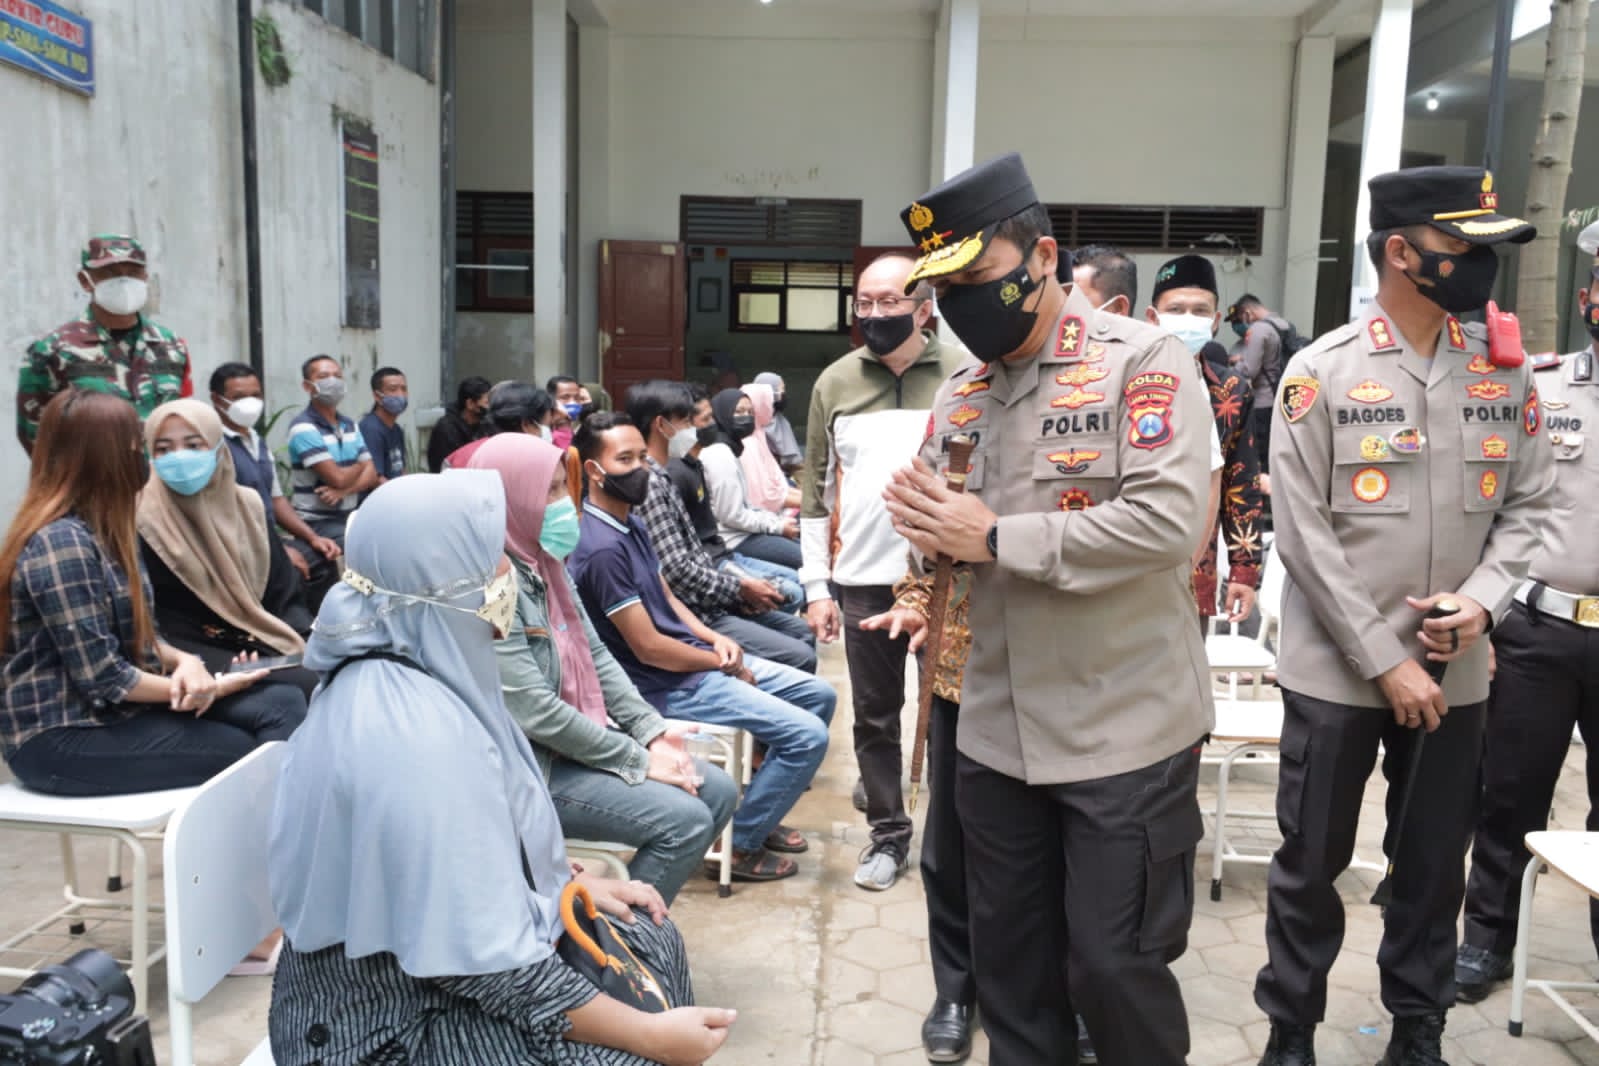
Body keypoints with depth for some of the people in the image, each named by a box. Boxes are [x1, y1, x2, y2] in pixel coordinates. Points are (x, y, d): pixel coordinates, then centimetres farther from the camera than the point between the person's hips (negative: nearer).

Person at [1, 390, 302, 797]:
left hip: (114, 709, 8)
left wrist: (185, 661, -9)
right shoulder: (61, 542, -20)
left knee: (285, 703, -8)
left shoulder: (101, 530, 11)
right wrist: (210, 688, -12)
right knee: (244, 753, -14)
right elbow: (104, 678, -22)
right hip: (62, 737, -8)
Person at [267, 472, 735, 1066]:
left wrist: (571, 880, 9)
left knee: (649, 939, 11)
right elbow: (487, 965, -28)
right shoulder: (416, 735, -32)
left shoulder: (405, 673, -3)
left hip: (419, 952, 9)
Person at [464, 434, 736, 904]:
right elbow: (535, 712, -24)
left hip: (582, 740, 9)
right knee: (685, 821, -18)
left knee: (718, 791, 5)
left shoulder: (544, 561, 6)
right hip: (533, 766, -9)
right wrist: (639, 761, -17)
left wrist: (652, 732, -1)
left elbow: (596, 656, 10)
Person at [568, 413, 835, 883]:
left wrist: (715, 638, -1)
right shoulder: (602, 548, -24)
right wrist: (725, 664, -10)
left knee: (819, 695, 13)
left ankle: (761, 814, 24)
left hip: (696, 655, 10)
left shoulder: (630, 523, 7)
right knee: (808, 735, -15)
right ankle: (741, 842, 5)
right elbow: (649, 648, -23)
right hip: (666, 683, -10)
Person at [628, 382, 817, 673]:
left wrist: (735, 579, 3)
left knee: (804, 632, 18)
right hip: (692, 614, -11)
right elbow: (678, 571, -24)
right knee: (800, 657, -15)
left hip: (709, 599, 11)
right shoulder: (648, 483, -19)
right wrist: (740, 588, -12)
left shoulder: (661, 478, 13)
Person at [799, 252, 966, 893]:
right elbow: (816, 490, 8)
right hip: (863, 581, 2)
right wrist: (816, 586, 5)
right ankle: (888, 834, 27)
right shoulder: (835, 383, 6)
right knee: (875, 715, 11)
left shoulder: (965, 376, -2)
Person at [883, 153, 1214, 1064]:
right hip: (997, 732, 6)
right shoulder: (961, 391, 9)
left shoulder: (1145, 360, -10)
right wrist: (924, 525, -10)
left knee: (1114, 963, 6)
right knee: (1009, 958, 18)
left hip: (1124, 731, -6)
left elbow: (1166, 521, -23)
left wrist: (995, 536, -19)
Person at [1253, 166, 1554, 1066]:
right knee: (1312, 862, 9)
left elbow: (1529, 502, 9)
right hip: (1337, 673, -3)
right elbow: (1305, 535, -12)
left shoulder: (1506, 373, 4)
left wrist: (1484, 598, -11)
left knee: (1435, 864, 16)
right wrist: (1385, 661, -14)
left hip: (1456, 675, 4)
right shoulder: (1321, 372, -9)